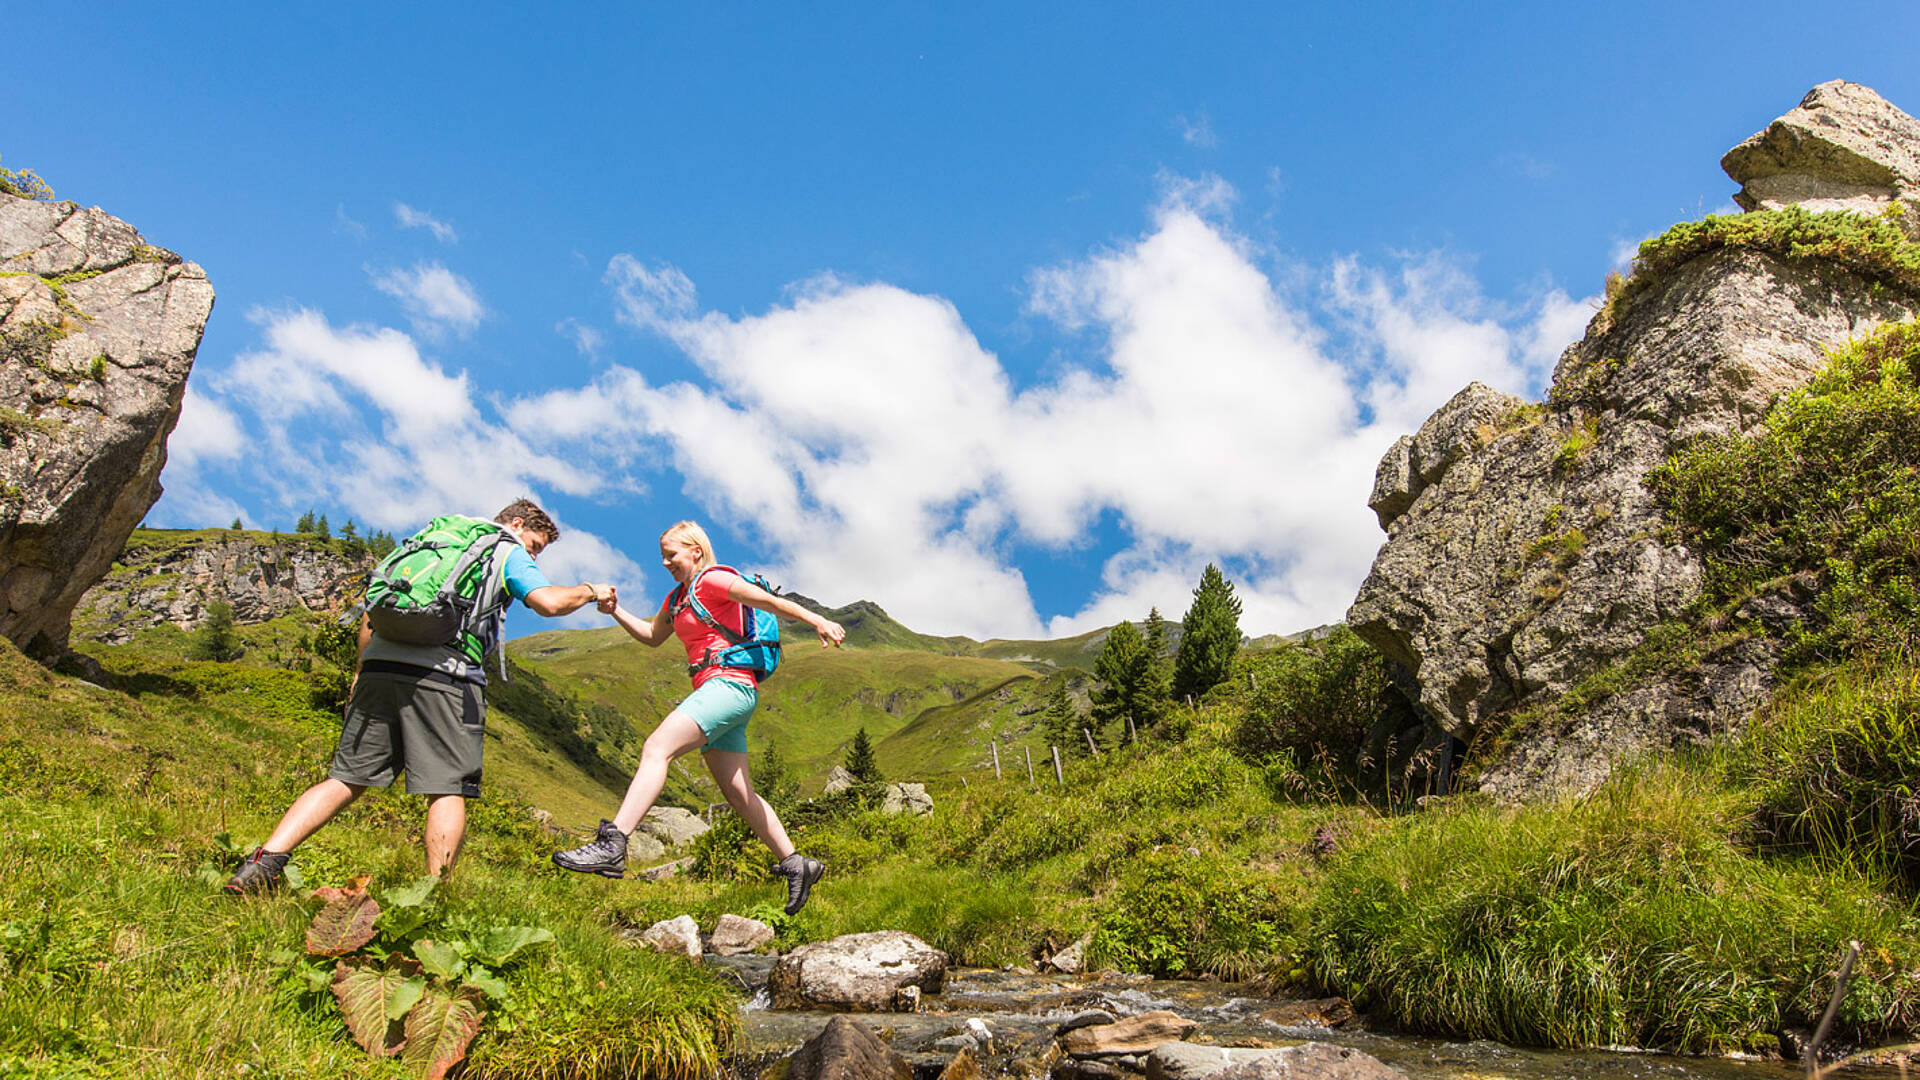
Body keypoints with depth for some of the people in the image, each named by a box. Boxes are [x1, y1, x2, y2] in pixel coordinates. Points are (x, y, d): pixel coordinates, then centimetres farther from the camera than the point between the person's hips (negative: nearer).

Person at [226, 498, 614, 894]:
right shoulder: (508, 552, 12)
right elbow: (548, 601, -6)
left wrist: (361, 669, 28)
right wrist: (590, 591, 12)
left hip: (380, 666, 6)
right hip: (443, 675, -6)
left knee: (346, 779, 9)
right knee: (447, 788, -1)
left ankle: (267, 859, -3)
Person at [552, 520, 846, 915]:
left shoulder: (713, 580, -2)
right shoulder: (677, 596, 24)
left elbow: (770, 601, -12)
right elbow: (652, 637, 33)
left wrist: (818, 621, -22)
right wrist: (615, 611, 18)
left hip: (729, 685, -10)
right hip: (717, 693, 10)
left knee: (656, 748, -22)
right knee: (739, 794, 8)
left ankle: (612, 846, -32)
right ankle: (795, 865, 13)